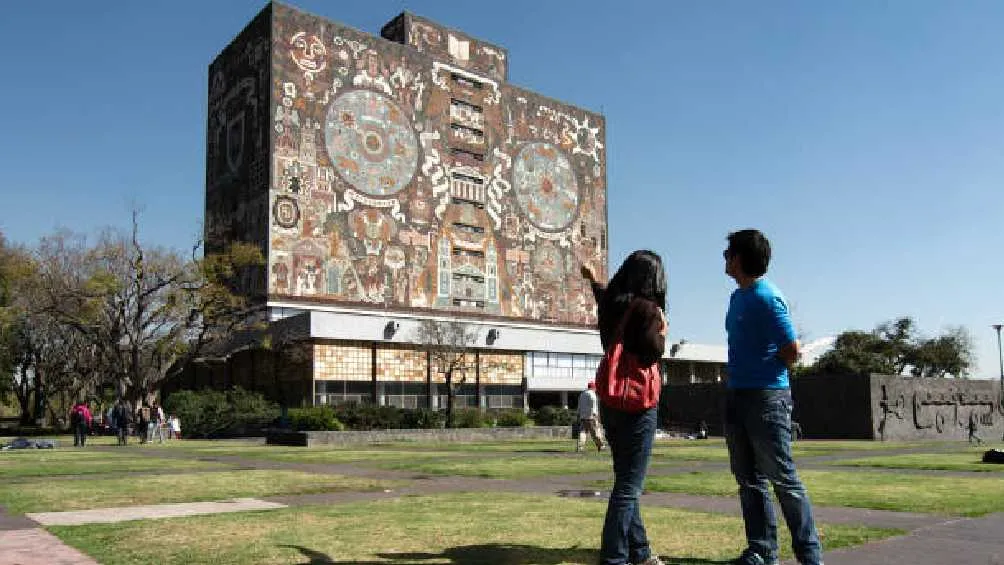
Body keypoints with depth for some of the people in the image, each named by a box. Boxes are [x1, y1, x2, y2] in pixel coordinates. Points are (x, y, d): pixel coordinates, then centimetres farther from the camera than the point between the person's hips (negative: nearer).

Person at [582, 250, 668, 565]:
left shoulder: (612, 304, 9)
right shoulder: (648, 308, -12)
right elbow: (651, 354, -19)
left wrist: (593, 281, 53)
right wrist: (662, 331, -1)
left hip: (610, 403, 8)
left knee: (627, 482, 16)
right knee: (629, 485, -5)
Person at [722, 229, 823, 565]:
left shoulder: (767, 298, -14)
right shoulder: (737, 297, 13)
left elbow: (792, 351, -16)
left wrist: (765, 373, -1)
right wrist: (740, 375, 10)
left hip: (766, 398, -9)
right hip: (736, 395, 9)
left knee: (783, 479, -2)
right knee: (748, 479, 11)